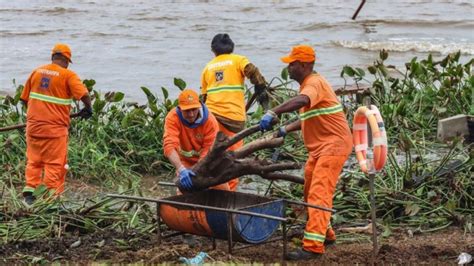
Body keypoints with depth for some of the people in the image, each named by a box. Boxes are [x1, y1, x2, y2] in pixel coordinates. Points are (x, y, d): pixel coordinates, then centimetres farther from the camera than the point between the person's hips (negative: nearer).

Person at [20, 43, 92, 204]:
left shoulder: (37, 72, 7)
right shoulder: (68, 75, -7)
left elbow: (24, 98, 12)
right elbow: (84, 95, -19)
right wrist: (88, 109, 0)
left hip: (34, 124, 4)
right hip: (55, 127, -4)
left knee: (33, 160, 16)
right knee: (54, 163, 4)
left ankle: (29, 190, 11)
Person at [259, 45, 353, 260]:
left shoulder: (315, 83, -16)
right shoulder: (308, 84, 16)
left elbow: (301, 101, -40)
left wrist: (273, 113, -46)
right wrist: (286, 129, 15)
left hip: (333, 145, -11)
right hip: (319, 148, 11)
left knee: (319, 194, -17)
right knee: (311, 194, 17)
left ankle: (313, 246, -21)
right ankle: (325, 235, 32)